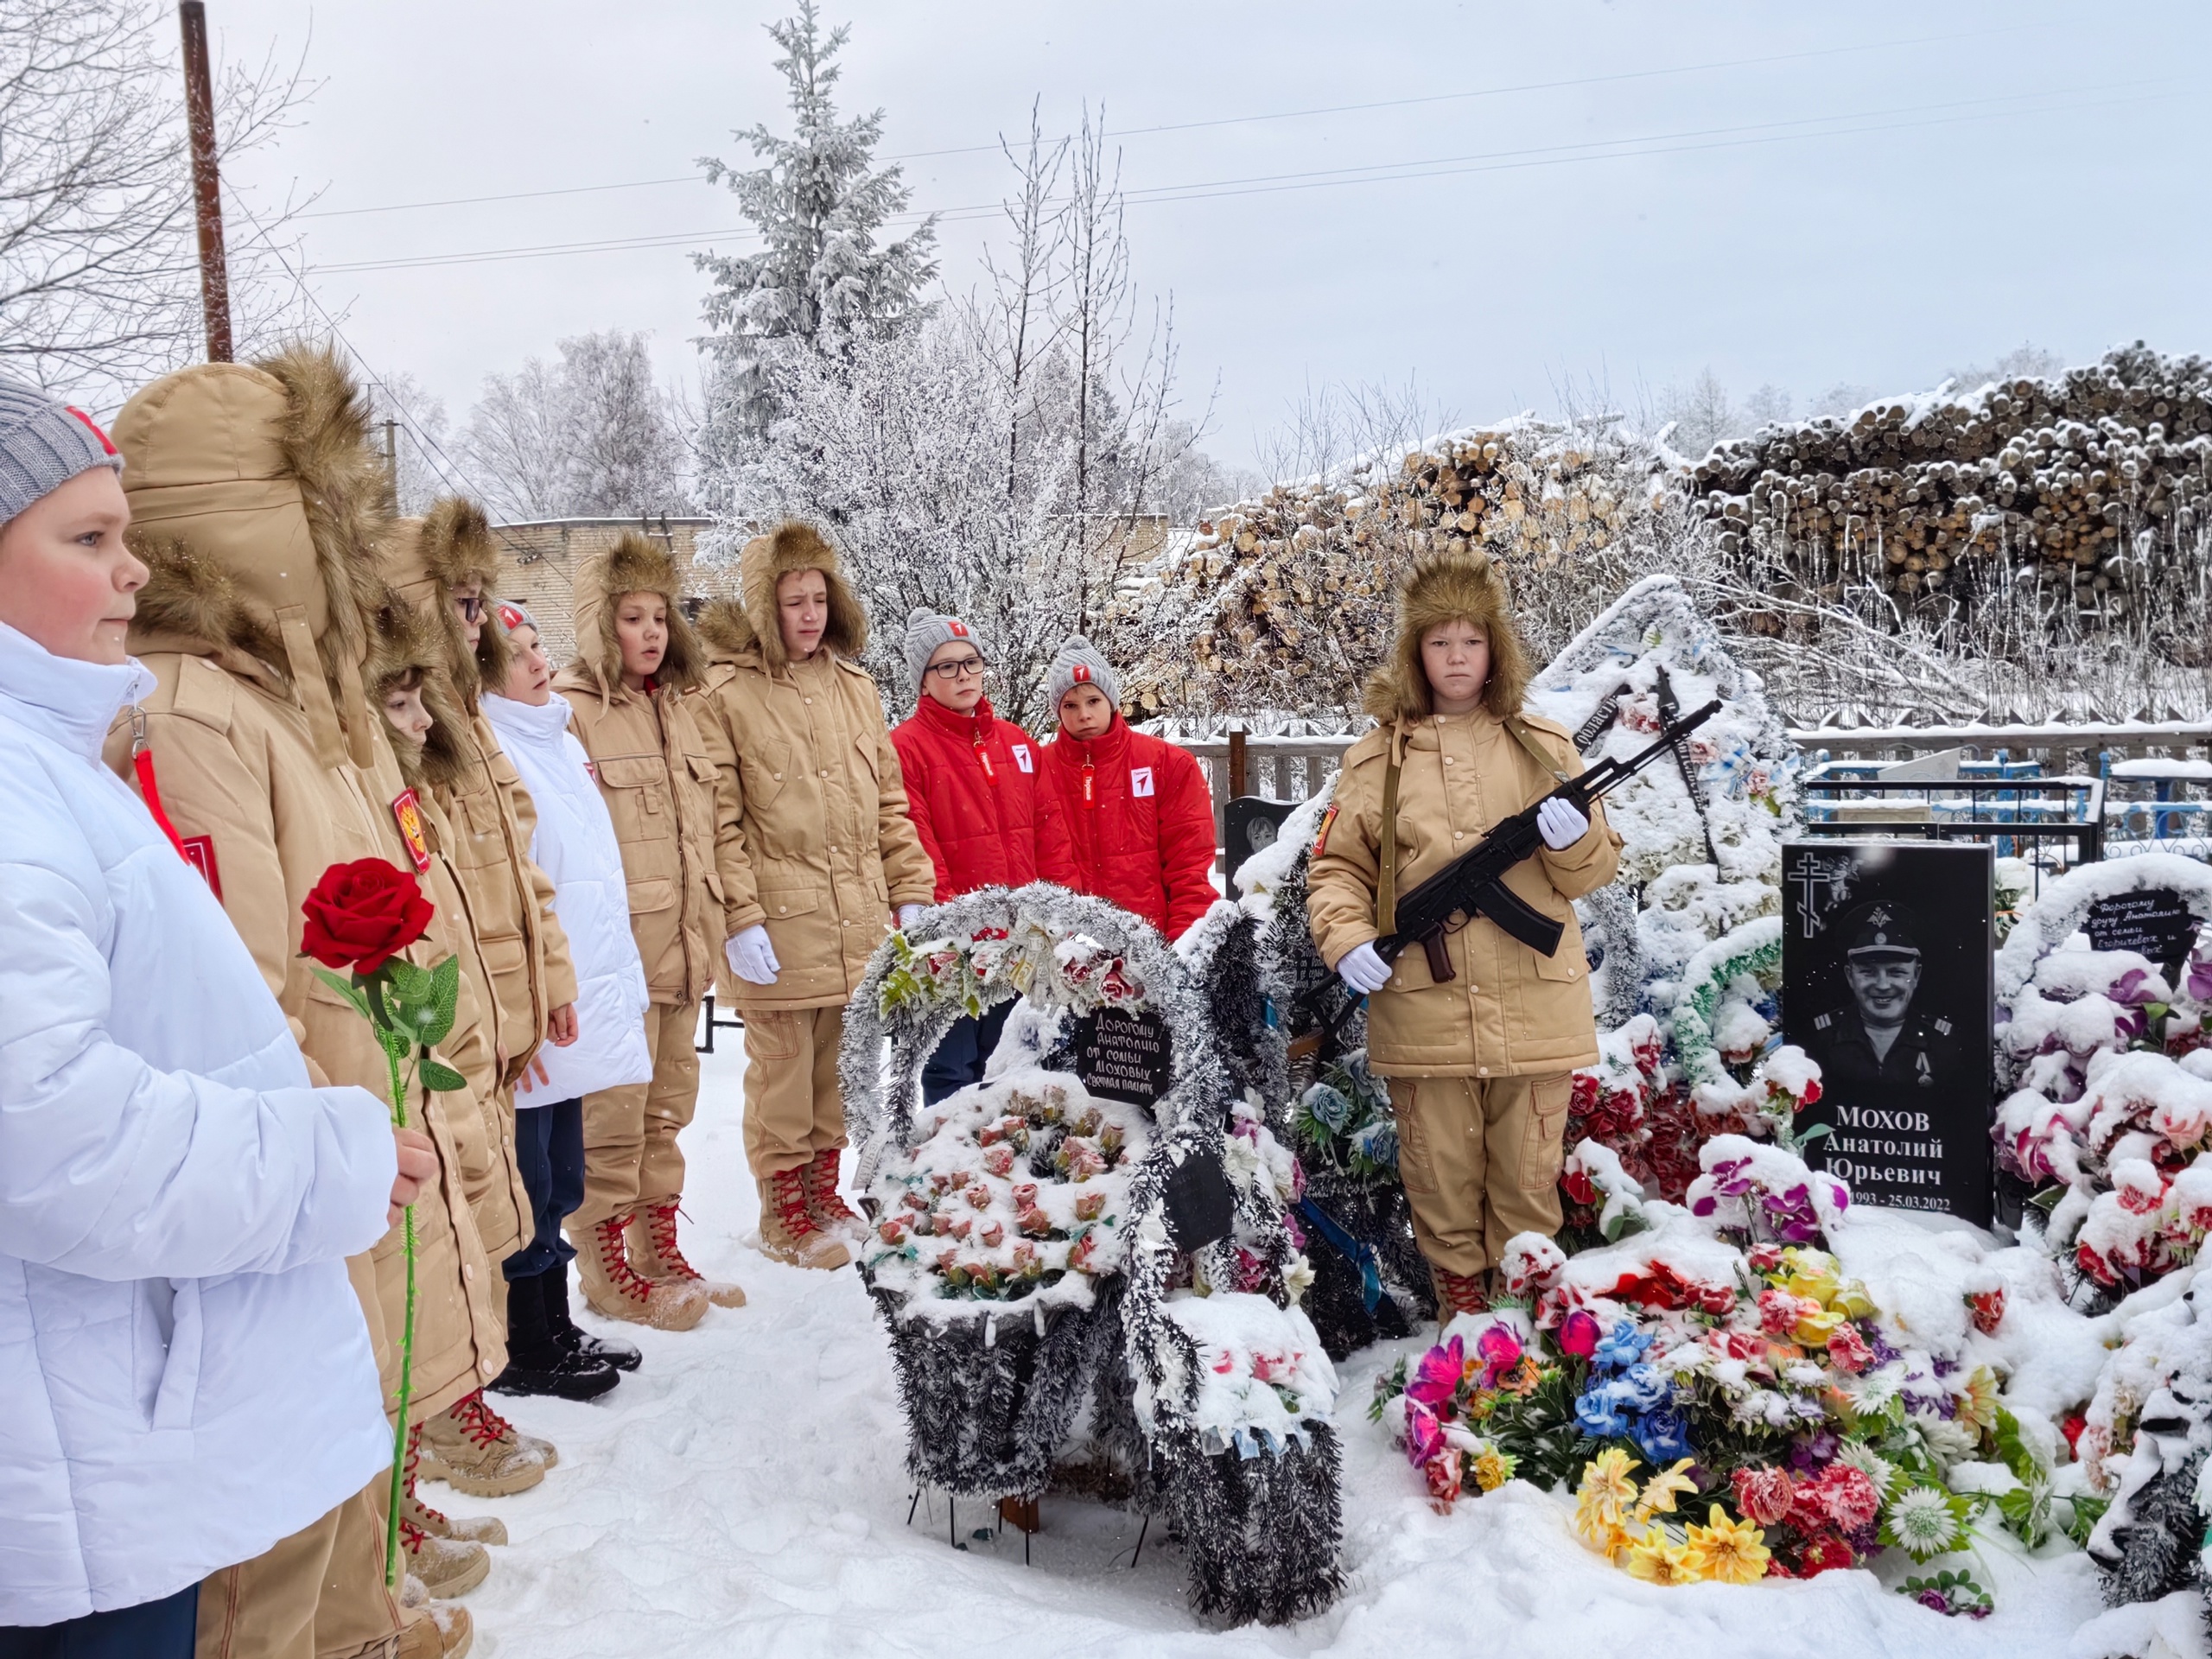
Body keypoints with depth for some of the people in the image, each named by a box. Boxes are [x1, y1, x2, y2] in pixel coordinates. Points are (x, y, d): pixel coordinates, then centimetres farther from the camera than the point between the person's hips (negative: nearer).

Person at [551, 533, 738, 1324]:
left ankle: (658, 1250, 28)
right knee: (611, 1117, -2)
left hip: (681, 946, 8)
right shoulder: (571, 709, -9)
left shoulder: (674, 707, 16)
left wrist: (708, 929, 20)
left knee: (668, 1108, 16)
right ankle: (606, 1265, 13)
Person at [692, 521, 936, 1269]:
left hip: (859, 924, 5)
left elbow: (890, 800, 14)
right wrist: (739, 918, -15)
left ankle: (823, 1192, 31)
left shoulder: (854, 687, 12)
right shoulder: (723, 695, -6)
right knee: (783, 1069, 5)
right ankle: (784, 1211, 21)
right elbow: (719, 820, -10)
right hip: (779, 926, -5)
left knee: (839, 1069, 15)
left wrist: (910, 893, 10)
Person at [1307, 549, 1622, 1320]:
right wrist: (1345, 937, -10)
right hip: (1422, 1005, 0)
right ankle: (1460, 1303, 25)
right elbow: (1336, 866, 7)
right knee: (1441, 1172, 8)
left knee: (1530, 1179, 9)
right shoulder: (1377, 758, 7)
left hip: (1534, 1006, 1)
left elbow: (1595, 871, 10)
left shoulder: (1544, 747, 10)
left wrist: (1576, 839, -12)